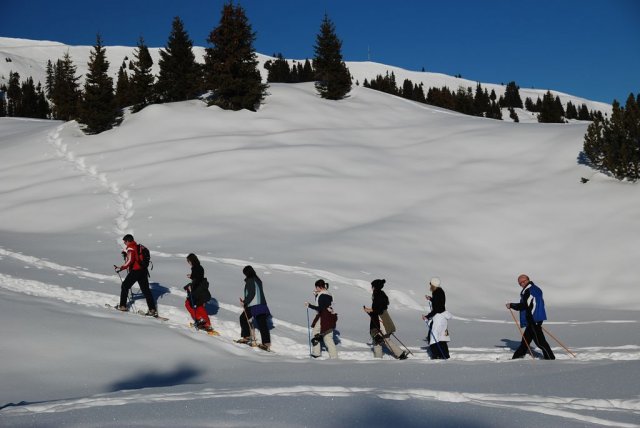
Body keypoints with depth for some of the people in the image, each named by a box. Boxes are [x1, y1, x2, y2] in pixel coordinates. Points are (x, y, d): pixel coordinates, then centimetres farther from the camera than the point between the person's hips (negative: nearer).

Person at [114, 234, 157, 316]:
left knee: (125, 286, 11)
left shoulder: (130, 248, -10)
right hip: (143, 271, 7)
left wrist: (120, 268, -17)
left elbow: (130, 261, -21)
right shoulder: (138, 247, 15)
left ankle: (123, 306, 14)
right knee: (146, 290, 6)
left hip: (135, 271, -7)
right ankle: (152, 309, -1)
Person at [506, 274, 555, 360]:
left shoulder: (528, 291, -16)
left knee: (539, 340, -6)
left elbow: (523, 305, -19)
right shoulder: (536, 289, 15)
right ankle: (517, 357, 21)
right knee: (526, 338, 14)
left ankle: (550, 357, -5)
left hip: (533, 319, -10)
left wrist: (511, 305, -8)